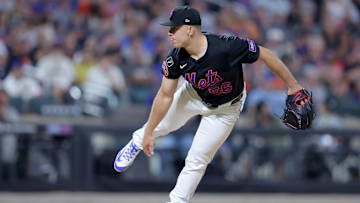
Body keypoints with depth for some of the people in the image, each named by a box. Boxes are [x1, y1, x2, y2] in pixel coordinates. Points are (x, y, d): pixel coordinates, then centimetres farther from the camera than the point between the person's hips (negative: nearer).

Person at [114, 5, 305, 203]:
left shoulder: (227, 47, -40)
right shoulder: (176, 59, -25)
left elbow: (265, 55, -29)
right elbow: (165, 96, -14)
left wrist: (292, 85, -22)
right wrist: (148, 133, -10)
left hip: (225, 110, -3)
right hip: (194, 96, 3)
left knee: (196, 160, -2)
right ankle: (138, 142, 51)